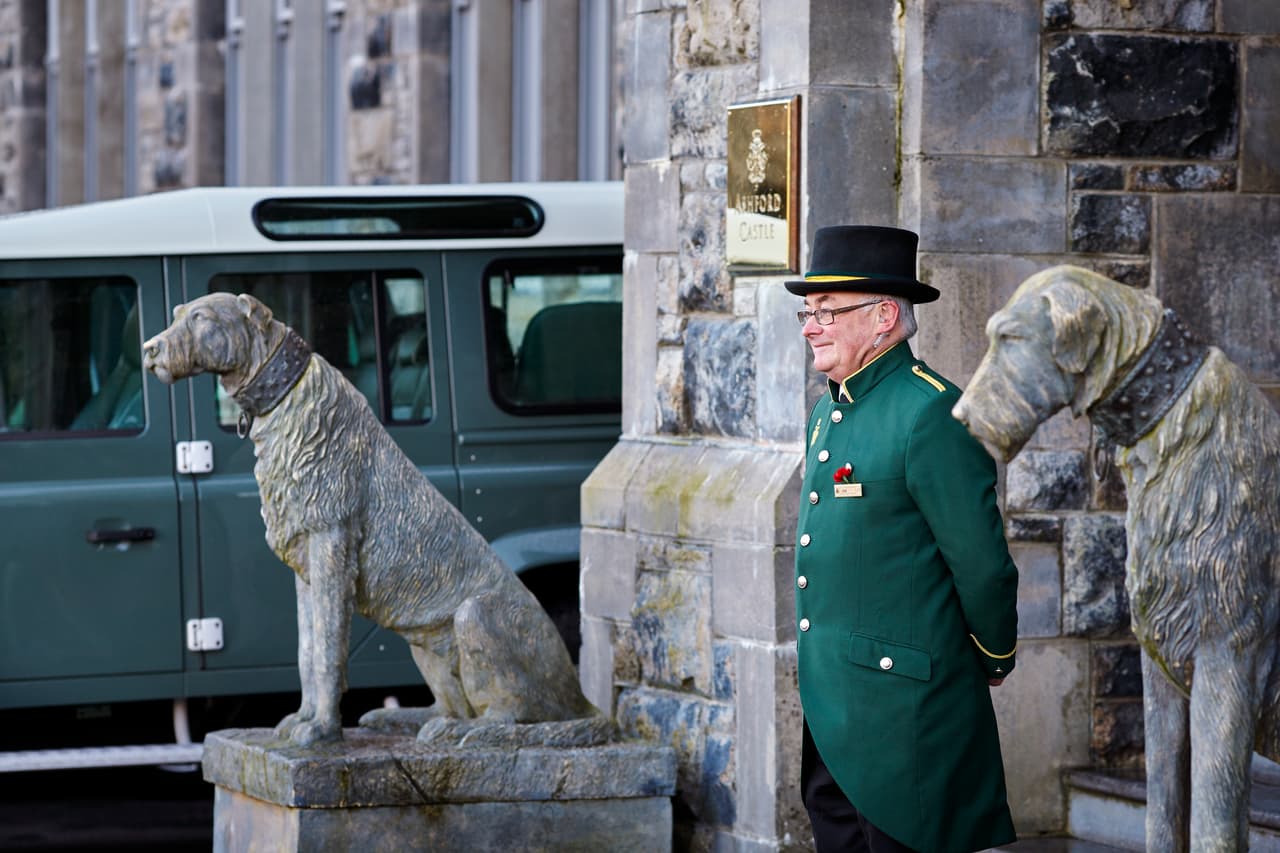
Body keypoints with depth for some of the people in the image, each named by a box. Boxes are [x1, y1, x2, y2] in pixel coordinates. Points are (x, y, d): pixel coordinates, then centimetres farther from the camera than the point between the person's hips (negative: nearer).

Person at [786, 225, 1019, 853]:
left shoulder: (931, 413, -17)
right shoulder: (828, 412, 13)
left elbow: (983, 562, -16)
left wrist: (994, 662, -2)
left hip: (903, 704, -9)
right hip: (829, 710, 9)